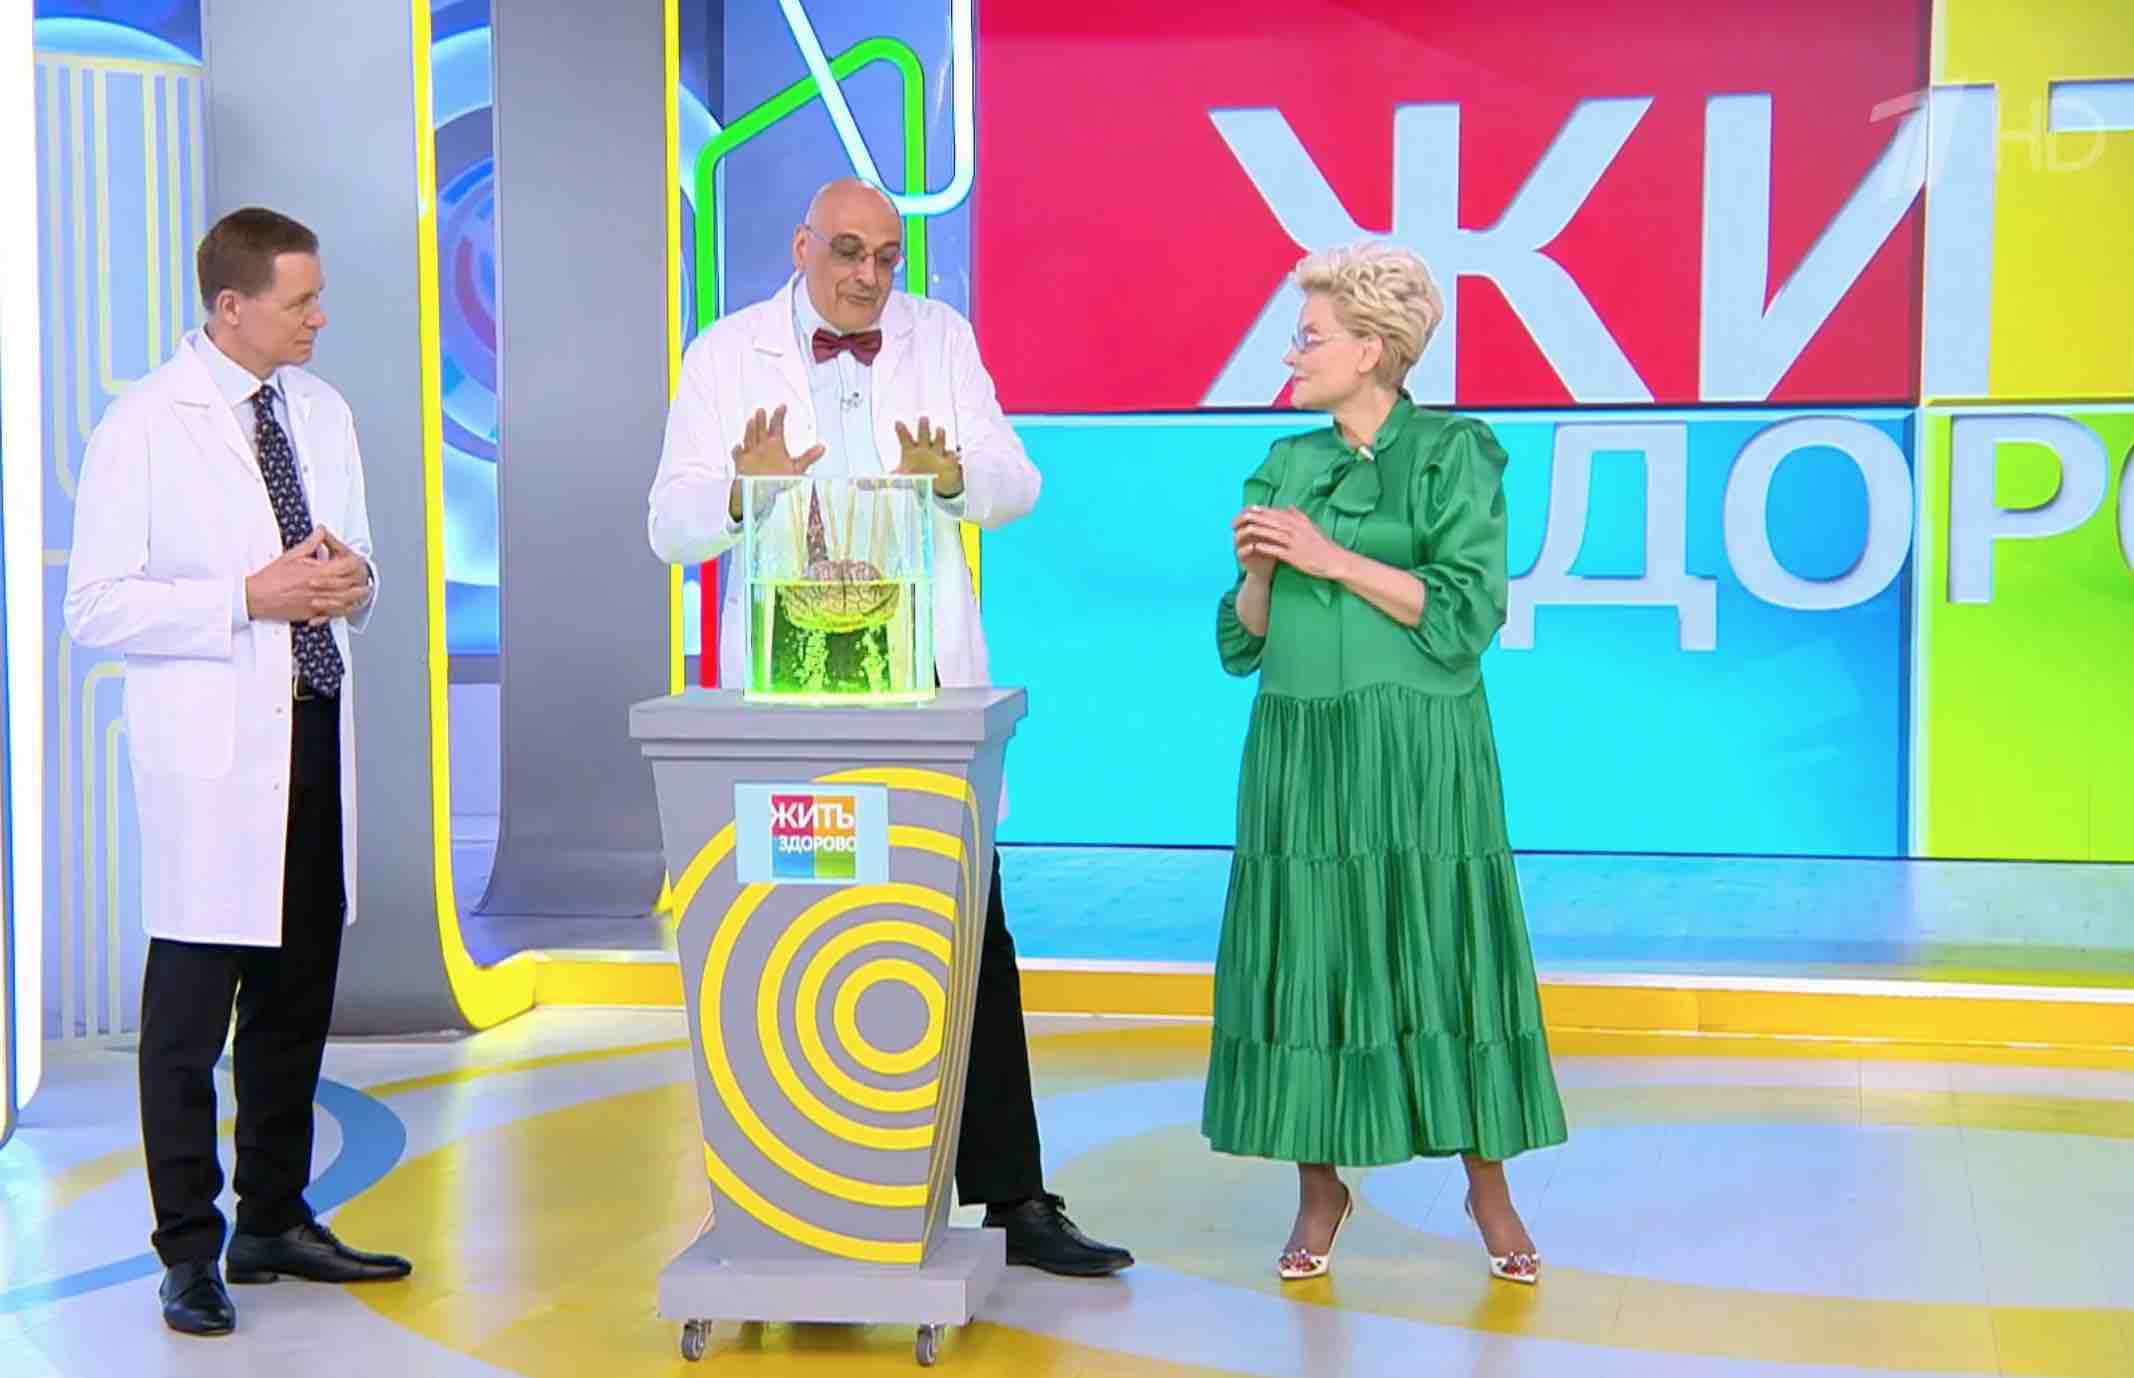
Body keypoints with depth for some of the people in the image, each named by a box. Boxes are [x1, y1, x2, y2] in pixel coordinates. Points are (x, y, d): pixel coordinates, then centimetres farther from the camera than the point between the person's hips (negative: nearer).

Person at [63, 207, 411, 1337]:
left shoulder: (323, 412, 13)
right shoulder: (145, 426, -7)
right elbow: (96, 606, -11)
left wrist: (351, 585, 0)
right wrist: (250, 599, -18)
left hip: (314, 735, 7)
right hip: (212, 752, -6)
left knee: (297, 998, 14)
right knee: (190, 1010, -2)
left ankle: (276, 1222, 27)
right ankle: (190, 1253, 9)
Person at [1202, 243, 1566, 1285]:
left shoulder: (1455, 454, -2)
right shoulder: (1287, 466, 12)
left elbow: (1465, 613, -12)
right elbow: (1243, 641, 13)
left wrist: (1330, 557, -14)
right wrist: (1260, 569, -7)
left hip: (1418, 752, -4)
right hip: (1300, 750, 4)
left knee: (1443, 954, -2)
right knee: (1304, 957, 4)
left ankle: (1488, 1188, 12)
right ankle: (1321, 1189, 16)